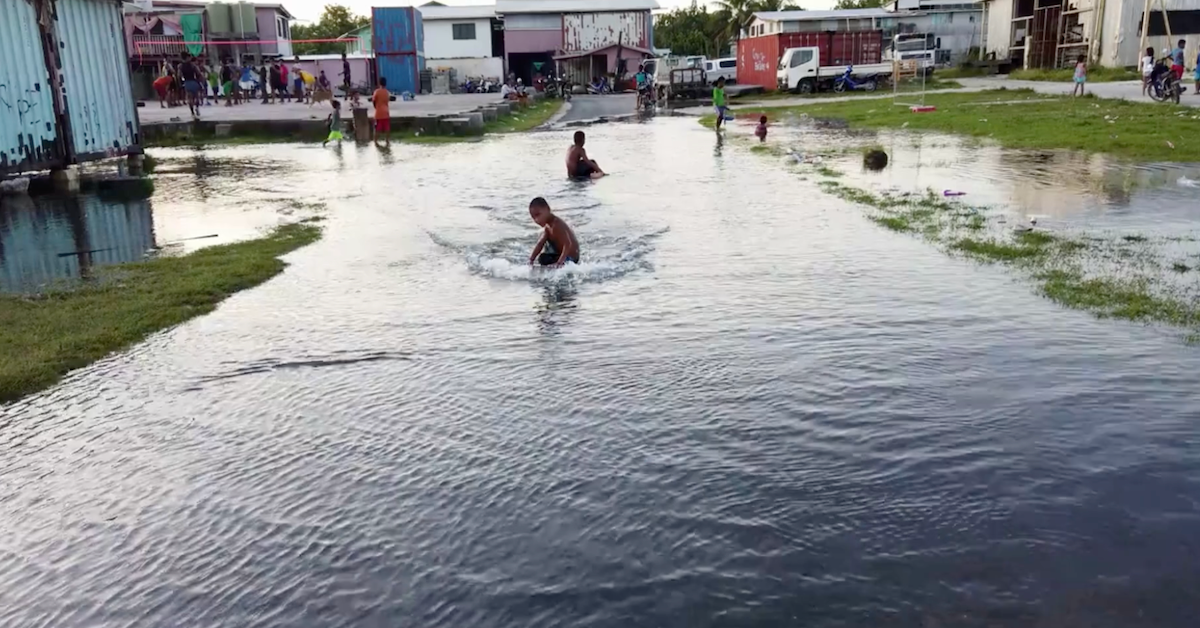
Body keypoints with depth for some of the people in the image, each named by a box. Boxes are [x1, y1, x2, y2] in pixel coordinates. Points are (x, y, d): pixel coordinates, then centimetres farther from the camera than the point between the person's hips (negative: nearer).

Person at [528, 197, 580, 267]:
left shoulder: (557, 225, -24)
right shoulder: (547, 227, 8)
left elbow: (568, 244, -32)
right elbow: (540, 244, 5)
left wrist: (559, 263, -41)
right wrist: (531, 260, -6)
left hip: (569, 258, -10)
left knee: (543, 259, -27)